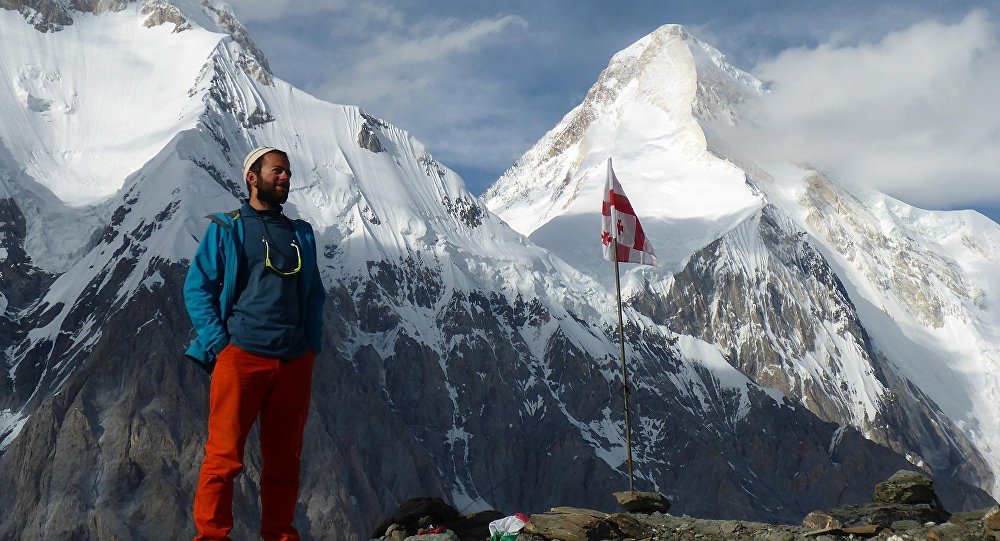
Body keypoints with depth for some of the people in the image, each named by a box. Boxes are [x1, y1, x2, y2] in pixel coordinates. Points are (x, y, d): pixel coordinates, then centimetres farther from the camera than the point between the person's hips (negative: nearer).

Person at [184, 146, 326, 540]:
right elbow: (197, 287, 1)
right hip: (241, 356, -4)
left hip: (294, 362, 4)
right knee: (224, 456, -5)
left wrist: (312, 344, 8)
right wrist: (220, 346, -8)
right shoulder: (226, 228, 4)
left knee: (284, 459, 9)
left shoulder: (301, 234, 17)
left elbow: (315, 295, 22)